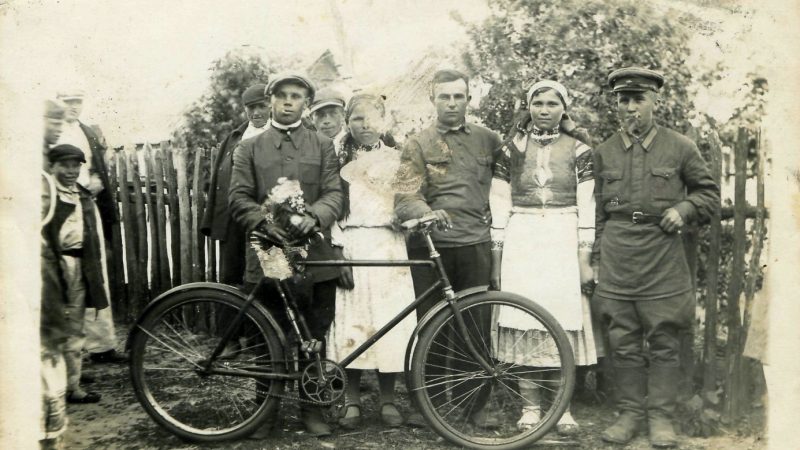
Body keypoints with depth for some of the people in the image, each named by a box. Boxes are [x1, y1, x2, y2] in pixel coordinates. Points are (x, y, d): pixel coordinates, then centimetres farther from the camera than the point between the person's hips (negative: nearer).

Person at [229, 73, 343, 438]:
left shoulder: (323, 146, 12)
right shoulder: (249, 148, 12)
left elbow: (334, 193, 1)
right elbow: (238, 197, 2)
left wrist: (313, 217, -20)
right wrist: (264, 223, -17)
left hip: (314, 257, 1)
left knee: (314, 338, 6)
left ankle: (311, 407, 21)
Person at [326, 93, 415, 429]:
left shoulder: (394, 158, 14)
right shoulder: (338, 159, 10)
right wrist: (336, 244, -10)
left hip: (387, 246, 1)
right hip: (349, 245, -1)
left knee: (389, 319, -1)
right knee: (350, 320, -2)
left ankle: (387, 399, 12)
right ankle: (352, 399, 10)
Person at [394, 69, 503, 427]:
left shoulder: (488, 140, 12)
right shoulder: (418, 145, 5)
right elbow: (405, 199, -6)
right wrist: (429, 213, -25)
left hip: (476, 246, 2)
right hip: (432, 245, -2)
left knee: (476, 325, 5)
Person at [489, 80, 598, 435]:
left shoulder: (579, 151, 7)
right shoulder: (511, 149, 8)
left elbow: (587, 207, 3)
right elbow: (499, 206, 8)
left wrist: (585, 257, -3)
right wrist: (496, 258, 4)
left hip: (564, 242, 0)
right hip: (521, 243, 1)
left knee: (564, 323, -1)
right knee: (524, 323, -1)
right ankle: (530, 407, 10)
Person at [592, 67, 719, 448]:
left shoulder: (680, 147, 3)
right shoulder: (605, 152, 9)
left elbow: (709, 192, 12)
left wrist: (683, 209, -7)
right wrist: (596, 258, 12)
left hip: (664, 259, -2)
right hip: (616, 261, 2)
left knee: (663, 341, 4)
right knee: (622, 341, 6)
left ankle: (660, 416, 16)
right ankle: (630, 412, 18)